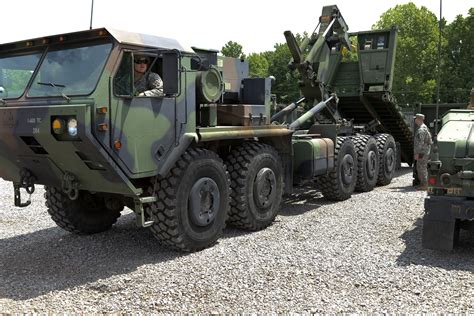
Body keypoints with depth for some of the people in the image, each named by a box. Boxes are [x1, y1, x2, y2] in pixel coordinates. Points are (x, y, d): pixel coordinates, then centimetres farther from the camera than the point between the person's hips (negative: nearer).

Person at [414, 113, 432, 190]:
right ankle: (422, 184, 20)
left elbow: (420, 142, -22)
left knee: (422, 168, -6)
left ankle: (424, 185, -2)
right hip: (423, 152, 10)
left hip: (422, 152, -10)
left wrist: (417, 153, -22)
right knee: (419, 168, 15)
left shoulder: (421, 129, -17)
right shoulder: (424, 127, 17)